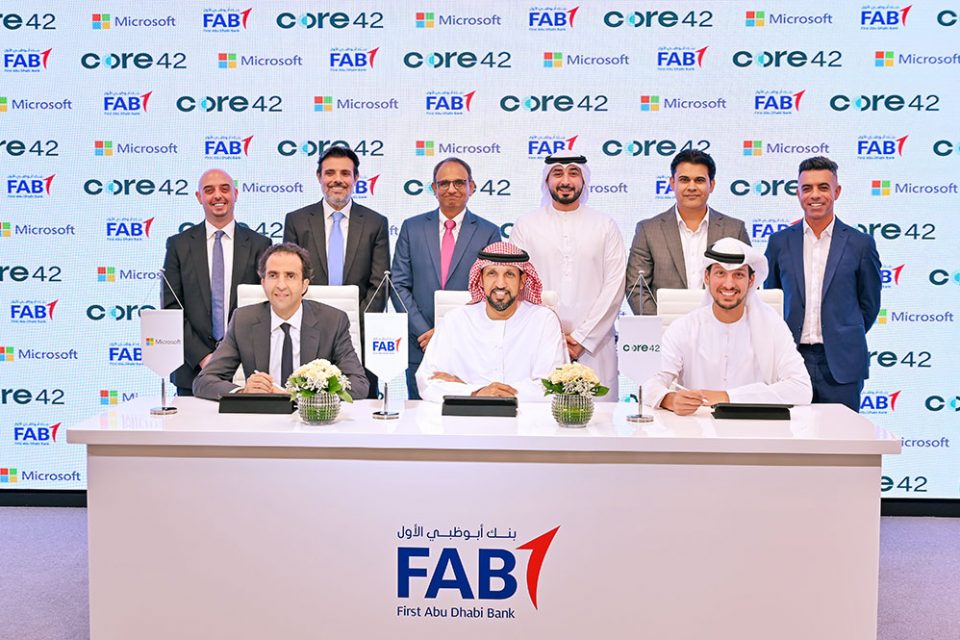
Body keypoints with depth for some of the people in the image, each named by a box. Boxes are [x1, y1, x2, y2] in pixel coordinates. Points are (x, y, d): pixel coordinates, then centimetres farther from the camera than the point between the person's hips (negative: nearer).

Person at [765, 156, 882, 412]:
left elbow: (869, 304, 10)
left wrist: (846, 340, 11)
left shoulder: (860, 244, 3)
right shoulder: (780, 242, 7)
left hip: (841, 363, -1)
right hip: (790, 360, 1)